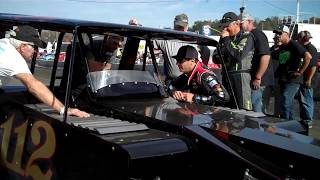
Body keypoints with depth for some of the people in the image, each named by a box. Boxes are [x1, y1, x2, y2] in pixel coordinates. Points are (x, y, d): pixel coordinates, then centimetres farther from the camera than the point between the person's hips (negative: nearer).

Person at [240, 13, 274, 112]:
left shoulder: (258, 35, -13)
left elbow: (266, 56, -24)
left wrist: (258, 78, -24)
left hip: (258, 80, -10)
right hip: (250, 78, 10)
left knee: (255, 108, -7)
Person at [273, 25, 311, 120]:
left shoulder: (293, 44, -10)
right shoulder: (281, 47, 16)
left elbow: (308, 56, -20)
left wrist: (300, 72, -18)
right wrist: (277, 72, 12)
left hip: (292, 80, -9)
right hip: (283, 80, 9)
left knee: (285, 104, -14)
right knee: (288, 105, 15)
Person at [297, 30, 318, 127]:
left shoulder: (311, 49, -15)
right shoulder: (303, 48, 16)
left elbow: (313, 66, -21)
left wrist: (309, 79, -23)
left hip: (307, 80, -10)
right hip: (302, 79, 10)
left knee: (306, 101, -4)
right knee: (302, 100, 16)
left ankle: (308, 121, 3)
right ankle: (304, 119, 25)